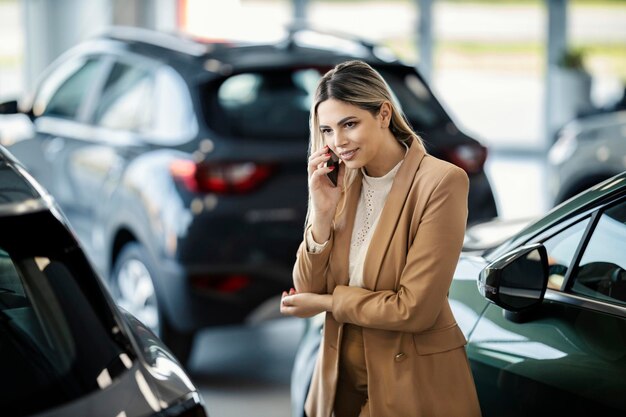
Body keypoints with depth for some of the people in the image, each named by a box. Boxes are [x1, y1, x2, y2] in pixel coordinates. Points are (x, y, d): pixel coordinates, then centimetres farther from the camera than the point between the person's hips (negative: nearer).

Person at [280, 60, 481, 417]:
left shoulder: (441, 183, -17)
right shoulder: (341, 184, 2)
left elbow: (416, 309, -20)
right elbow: (307, 290, -1)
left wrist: (328, 302, -10)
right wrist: (323, 212, -13)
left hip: (413, 387, -5)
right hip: (342, 382, 6)